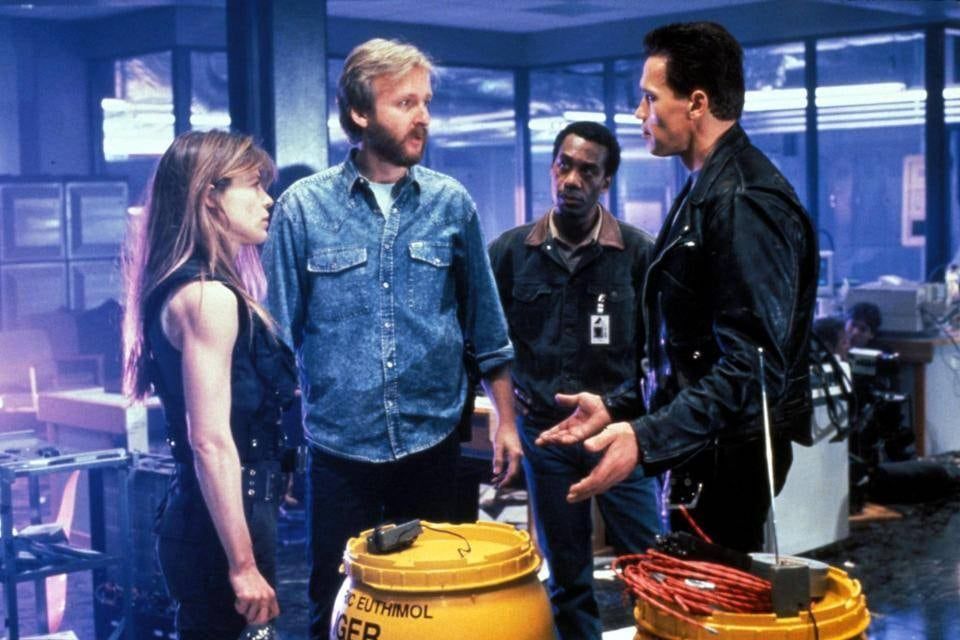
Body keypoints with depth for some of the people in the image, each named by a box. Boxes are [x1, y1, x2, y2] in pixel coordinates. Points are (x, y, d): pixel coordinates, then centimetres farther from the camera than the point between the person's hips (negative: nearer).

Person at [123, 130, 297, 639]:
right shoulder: (208, 296, -17)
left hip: (197, 520, 9)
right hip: (220, 528, -9)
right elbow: (212, 444, -21)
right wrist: (244, 565, -21)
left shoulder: (192, 287, 12)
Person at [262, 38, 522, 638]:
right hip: (341, 448, -1)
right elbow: (280, 336, 0)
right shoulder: (303, 207, -5)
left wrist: (505, 419, 7)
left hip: (433, 445, 2)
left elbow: (486, 326, 9)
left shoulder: (452, 203, 1)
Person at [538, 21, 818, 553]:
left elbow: (752, 366, -27)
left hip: (730, 457, -10)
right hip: (702, 447, 10)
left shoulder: (746, 203, -19)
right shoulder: (703, 193, 13)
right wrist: (617, 407, 16)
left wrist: (647, 439, -32)